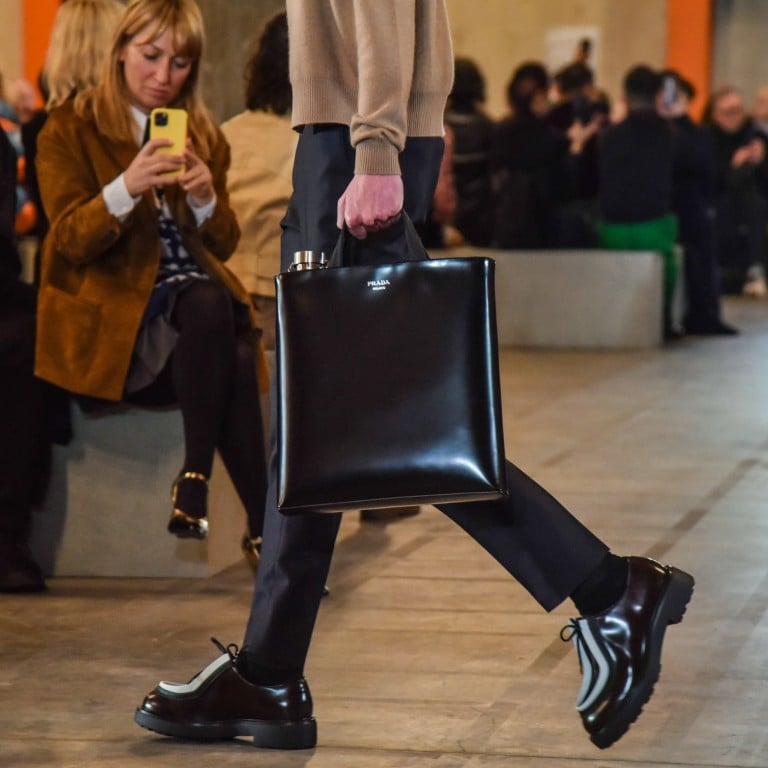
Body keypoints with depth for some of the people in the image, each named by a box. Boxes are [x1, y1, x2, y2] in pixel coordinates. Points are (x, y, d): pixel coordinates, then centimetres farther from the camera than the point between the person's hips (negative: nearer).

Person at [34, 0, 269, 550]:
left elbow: (224, 245, 11)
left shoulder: (204, 137, 15)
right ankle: (265, 527, -28)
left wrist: (206, 198, -12)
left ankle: (195, 479, -27)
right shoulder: (70, 129, 3)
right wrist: (127, 187, -27)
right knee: (230, 350, -34)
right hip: (109, 313, -4)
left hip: (197, 300, 4)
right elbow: (71, 241, -9)